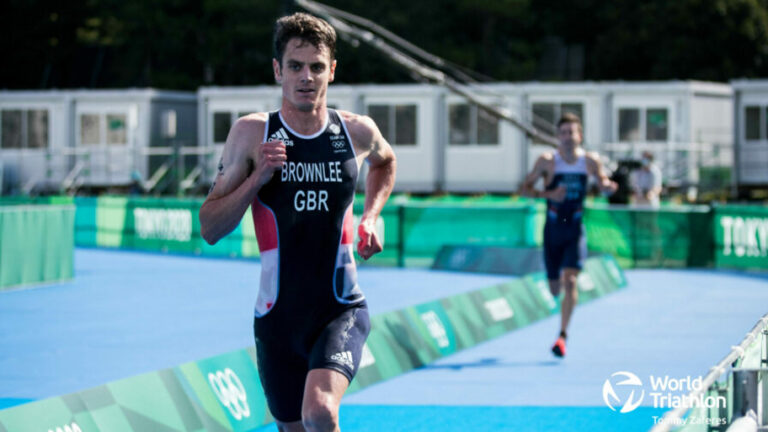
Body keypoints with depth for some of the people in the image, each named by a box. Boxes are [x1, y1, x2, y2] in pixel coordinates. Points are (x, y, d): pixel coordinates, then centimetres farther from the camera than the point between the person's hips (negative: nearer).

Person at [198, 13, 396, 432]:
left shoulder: (357, 131, 1)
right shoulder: (251, 133, -4)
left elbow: (385, 162, 27)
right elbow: (209, 228, -3)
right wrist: (258, 177, -16)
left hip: (341, 311, -1)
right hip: (278, 315, 1)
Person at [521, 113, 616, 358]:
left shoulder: (590, 161, -3)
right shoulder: (547, 161, -7)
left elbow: (604, 184, 9)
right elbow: (525, 188, -5)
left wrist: (608, 186, -16)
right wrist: (548, 194, -23)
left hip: (575, 229, 0)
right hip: (553, 228, 0)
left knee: (570, 280, -17)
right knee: (555, 288, 10)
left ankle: (563, 335, -15)